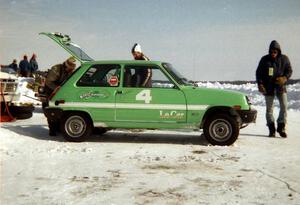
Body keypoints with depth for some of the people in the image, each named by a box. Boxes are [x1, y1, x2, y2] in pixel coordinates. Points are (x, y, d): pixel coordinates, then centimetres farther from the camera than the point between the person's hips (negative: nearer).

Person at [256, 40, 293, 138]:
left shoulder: (284, 59, 3)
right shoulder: (264, 59, 2)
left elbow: (289, 70, 6)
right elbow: (258, 73, 4)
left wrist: (284, 78, -14)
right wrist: (260, 84, -9)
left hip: (281, 86, 0)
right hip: (268, 87, 0)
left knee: (284, 106, -9)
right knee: (269, 108, 3)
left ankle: (281, 127, 3)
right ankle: (272, 129, 12)